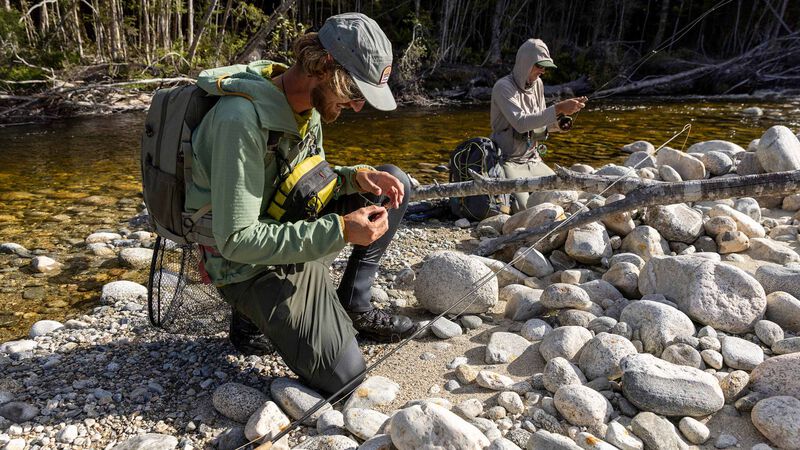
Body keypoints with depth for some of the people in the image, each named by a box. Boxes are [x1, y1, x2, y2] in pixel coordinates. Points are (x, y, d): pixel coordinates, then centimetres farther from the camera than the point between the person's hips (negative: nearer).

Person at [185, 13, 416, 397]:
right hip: (252, 265, -8)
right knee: (343, 376, -11)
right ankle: (254, 314, 10)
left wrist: (356, 176, -10)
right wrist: (339, 231, -31)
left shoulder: (309, 103, -3)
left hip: (295, 234, 8)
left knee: (394, 184, 2)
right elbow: (237, 241, -30)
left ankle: (353, 306, 10)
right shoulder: (242, 118, -30)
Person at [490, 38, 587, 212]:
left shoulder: (537, 84, 8)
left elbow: (541, 124, 12)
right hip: (508, 162, -7)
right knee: (522, 207, -24)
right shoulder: (503, 87, -15)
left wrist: (564, 114, -7)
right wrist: (558, 109, -33)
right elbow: (521, 123, -29)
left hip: (533, 160, 7)